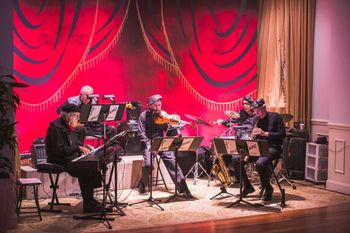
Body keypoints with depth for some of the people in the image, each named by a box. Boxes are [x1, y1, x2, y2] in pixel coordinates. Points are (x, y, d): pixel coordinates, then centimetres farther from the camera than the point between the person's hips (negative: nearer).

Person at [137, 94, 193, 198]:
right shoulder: (144, 116, -4)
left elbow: (168, 131, 3)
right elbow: (141, 134, -7)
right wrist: (149, 145, -19)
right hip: (149, 143, -2)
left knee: (172, 162, -15)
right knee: (147, 164, -24)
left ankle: (183, 189, -8)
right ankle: (142, 184, 7)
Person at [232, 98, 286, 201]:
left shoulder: (275, 117, -4)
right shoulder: (254, 119, 13)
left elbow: (282, 134, -11)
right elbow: (251, 135, 18)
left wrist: (265, 133, -19)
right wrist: (252, 135, -8)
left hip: (272, 148, -6)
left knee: (260, 163, -37)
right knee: (236, 159, -11)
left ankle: (268, 189, -11)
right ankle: (247, 186, 2)